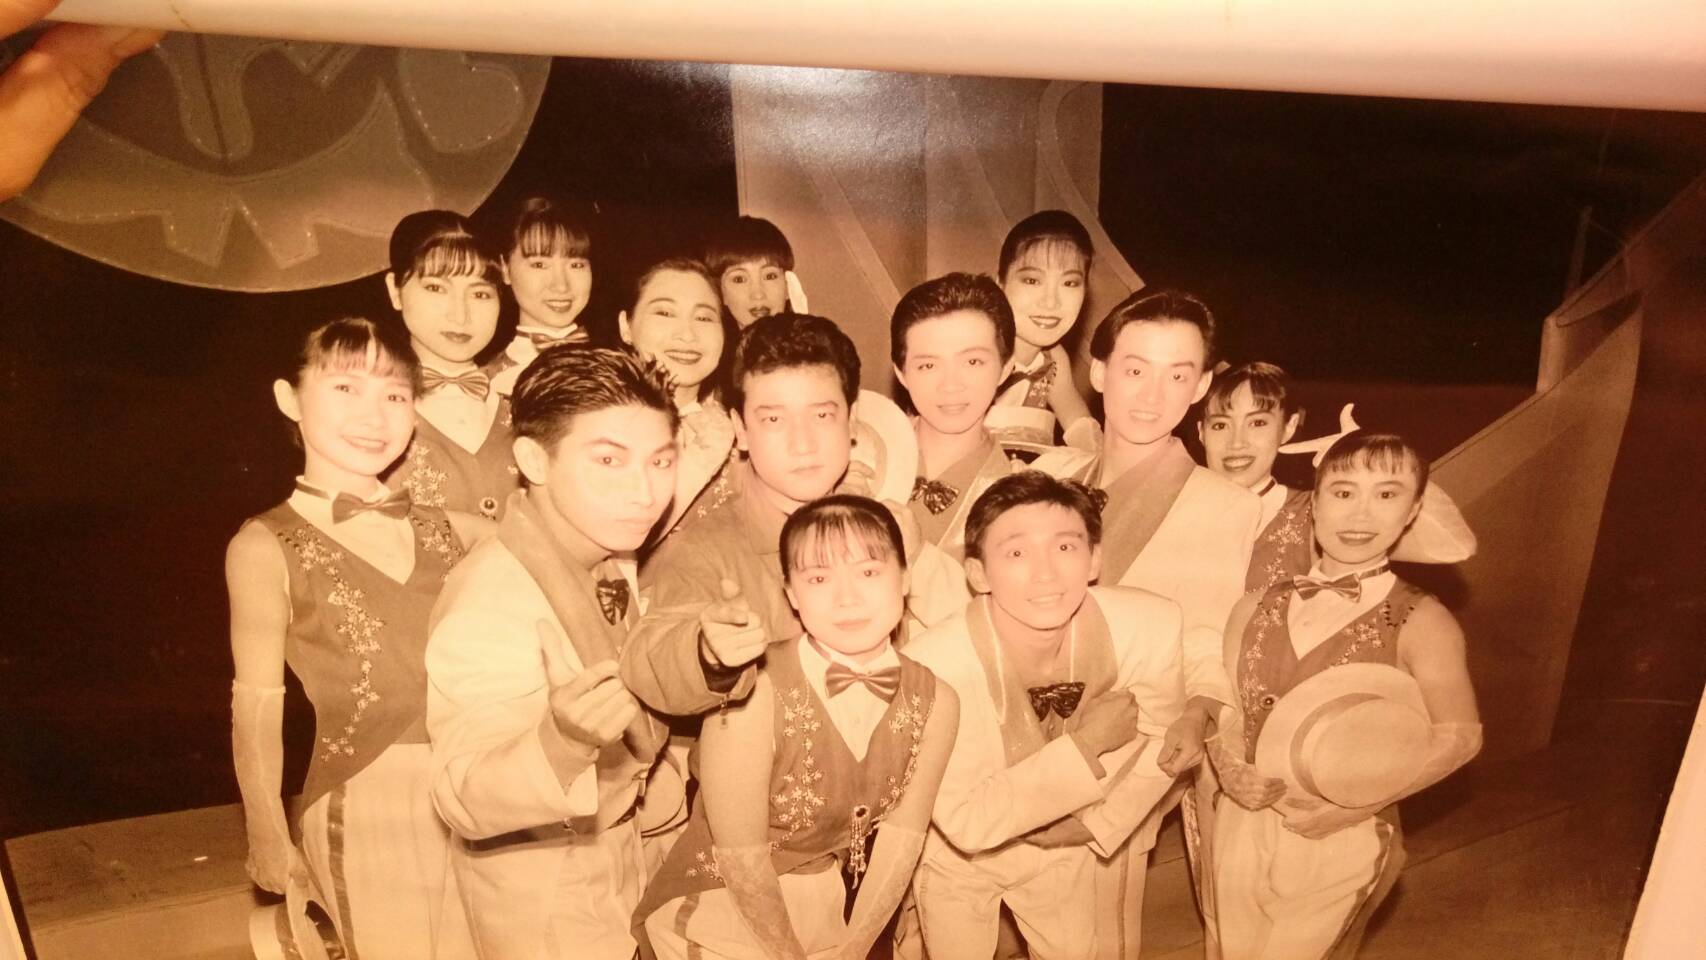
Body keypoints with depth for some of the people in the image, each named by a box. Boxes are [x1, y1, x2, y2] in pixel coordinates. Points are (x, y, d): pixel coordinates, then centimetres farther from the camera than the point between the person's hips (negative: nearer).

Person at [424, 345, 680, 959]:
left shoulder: (602, 555, -10)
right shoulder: (492, 605, -31)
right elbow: (465, 799, -34)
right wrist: (561, 743, -50)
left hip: (614, 851, 7)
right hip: (545, 892, -7)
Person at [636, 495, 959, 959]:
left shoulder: (935, 703, -11)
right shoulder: (752, 695, -26)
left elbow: (901, 835, -6)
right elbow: (741, 855, -18)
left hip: (836, 901, 4)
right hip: (724, 904, -4)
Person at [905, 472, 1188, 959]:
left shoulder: (1151, 625, -29)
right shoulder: (933, 665, -39)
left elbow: (1162, 738, -8)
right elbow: (965, 822, -31)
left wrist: (1098, 822, -11)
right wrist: (1085, 747, -35)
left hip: (1061, 844, 3)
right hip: (956, 856, -3)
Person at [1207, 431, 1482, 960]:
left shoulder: (1421, 624, -11)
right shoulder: (1256, 608, -1)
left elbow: (1458, 733, -8)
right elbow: (1225, 704, 3)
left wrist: (1359, 805, -16)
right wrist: (1230, 770, -16)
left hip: (1342, 842, -3)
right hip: (1242, 827, 4)